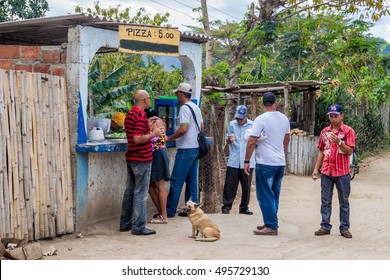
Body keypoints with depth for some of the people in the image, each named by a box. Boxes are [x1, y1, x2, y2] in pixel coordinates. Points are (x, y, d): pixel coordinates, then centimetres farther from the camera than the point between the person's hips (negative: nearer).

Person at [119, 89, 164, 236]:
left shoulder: (130, 114, 12)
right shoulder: (141, 116, -18)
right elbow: (138, 139, -26)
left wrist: (148, 128, 20)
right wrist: (153, 133, -16)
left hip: (131, 158, 10)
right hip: (142, 160, -9)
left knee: (130, 191, 14)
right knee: (140, 193, -4)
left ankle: (125, 223, 21)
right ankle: (138, 227, -1)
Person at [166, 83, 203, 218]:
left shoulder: (185, 108, -14)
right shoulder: (196, 107, 14)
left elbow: (183, 129, -24)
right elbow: (201, 127, 21)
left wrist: (169, 138, -14)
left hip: (186, 149, -9)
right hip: (195, 147, 9)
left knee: (176, 181, -4)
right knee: (192, 180, 12)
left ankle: (170, 210, 1)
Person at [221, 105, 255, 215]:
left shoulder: (253, 125, 1)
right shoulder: (232, 124, 5)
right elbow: (227, 142, 13)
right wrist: (229, 139, -10)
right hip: (233, 161, 1)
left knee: (246, 185, 6)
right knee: (230, 185, 1)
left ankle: (244, 207, 18)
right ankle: (226, 206, 11)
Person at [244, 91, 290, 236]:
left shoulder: (261, 119, -13)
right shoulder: (284, 118, 8)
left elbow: (251, 142, -15)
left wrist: (247, 161, -8)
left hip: (265, 163, -7)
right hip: (281, 163, 7)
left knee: (265, 196, -1)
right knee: (274, 195, 14)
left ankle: (271, 226, -1)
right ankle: (271, 223, 22)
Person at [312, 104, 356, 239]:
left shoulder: (348, 131, -4)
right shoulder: (325, 131, 8)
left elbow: (350, 151, -10)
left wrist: (339, 142, -25)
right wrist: (316, 168, 9)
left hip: (342, 173, -3)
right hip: (326, 172, 4)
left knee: (344, 202, 6)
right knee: (325, 201, 7)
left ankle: (344, 228, 13)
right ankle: (325, 226, 14)